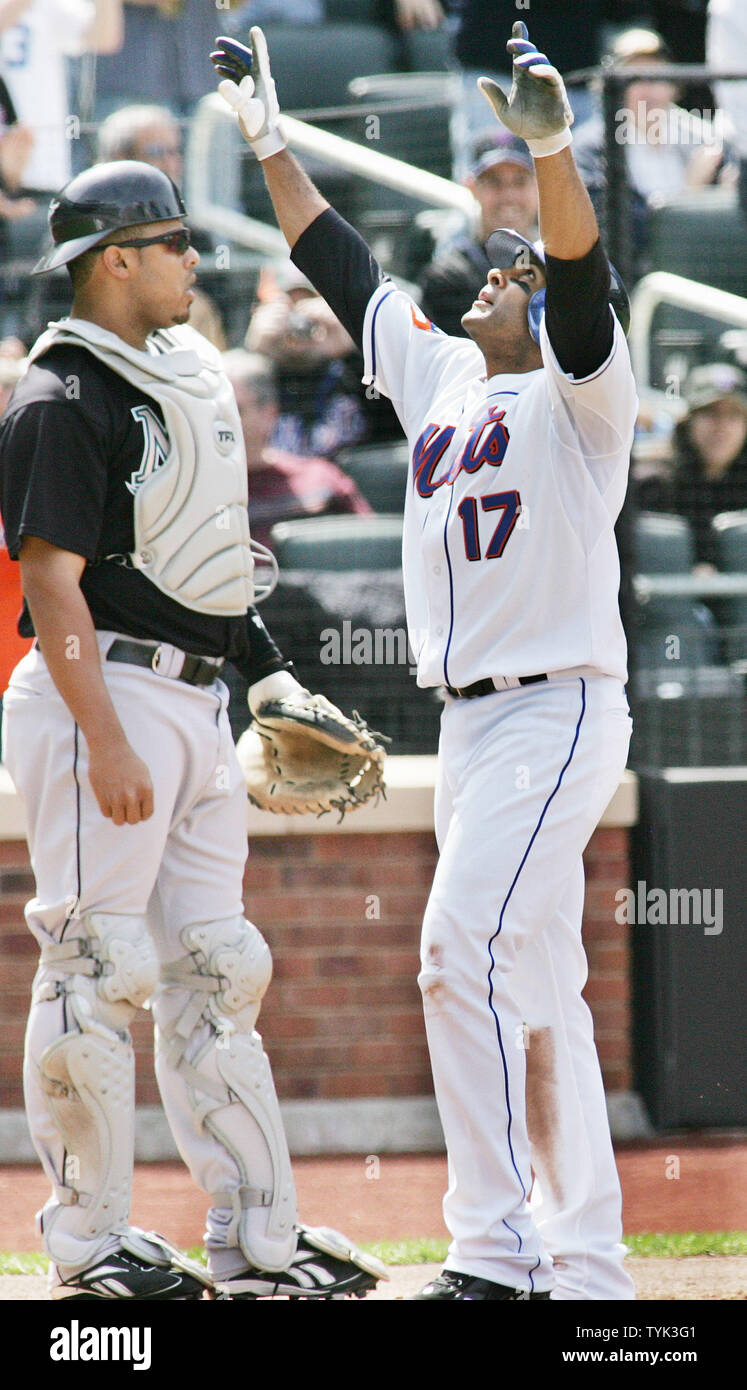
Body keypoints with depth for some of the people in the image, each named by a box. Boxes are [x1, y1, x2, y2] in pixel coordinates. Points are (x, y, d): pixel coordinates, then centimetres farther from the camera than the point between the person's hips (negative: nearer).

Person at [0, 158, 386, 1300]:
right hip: (103, 692, -9)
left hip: (196, 706, 9)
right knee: (99, 965, -7)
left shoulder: (188, 376, 18)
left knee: (215, 967, 8)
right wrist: (107, 741, -24)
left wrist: (268, 671, 20)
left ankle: (258, 1243, 10)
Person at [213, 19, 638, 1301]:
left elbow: (583, 278, -25)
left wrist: (551, 149, -39)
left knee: (468, 956, -17)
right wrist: (271, 141, 21)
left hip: (560, 707, -8)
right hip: (470, 718, 8)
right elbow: (339, 265, 22)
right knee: (537, 985, 8)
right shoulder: (440, 376, 15)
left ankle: (500, 1251, -16)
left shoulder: (576, 394, -6)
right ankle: (583, 1265, 11)